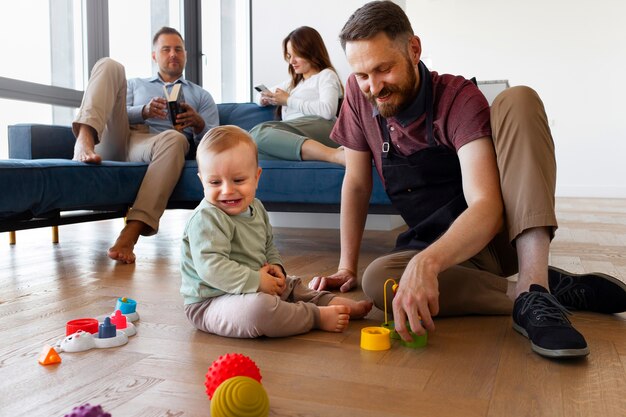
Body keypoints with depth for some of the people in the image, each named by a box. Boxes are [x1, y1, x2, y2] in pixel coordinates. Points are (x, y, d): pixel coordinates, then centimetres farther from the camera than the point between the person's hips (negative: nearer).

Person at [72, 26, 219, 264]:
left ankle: (131, 234, -51)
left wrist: (198, 123, -10)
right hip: (117, 139, 2)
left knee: (175, 139, -40)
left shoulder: (201, 96, 29)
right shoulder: (135, 84, 34)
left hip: (152, 144, -2)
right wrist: (144, 111, -6)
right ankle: (85, 140, -37)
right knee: (109, 65, -10)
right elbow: (114, 112, 15)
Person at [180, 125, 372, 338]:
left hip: (251, 289, 10)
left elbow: (269, 246, 22)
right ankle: (317, 316, -18)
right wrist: (256, 281, -28)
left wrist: (275, 266, 1)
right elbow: (211, 267, -31)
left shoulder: (256, 208, 7)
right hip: (210, 303, -9)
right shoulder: (206, 218, -22)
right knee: (258, 307, -35)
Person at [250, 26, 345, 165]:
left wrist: (288, 100, 4)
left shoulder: (326, 75, 17)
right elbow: (259, 97, 43)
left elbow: (328, 111, -4)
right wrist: (266, 98, 17)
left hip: (320, 128, -6)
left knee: (259, 132, -33)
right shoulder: (293, 82, 39)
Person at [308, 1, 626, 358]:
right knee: (377, 279, -33)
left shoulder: (458, 98, -20)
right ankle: (563, 290, -21)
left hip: (502, 233, -3)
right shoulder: (359, 95, -6)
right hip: (438, 249, 3)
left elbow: (487, 208, -32)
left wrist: (427, 262, -50)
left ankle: (534, 291, -36)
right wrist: (347, 268, -5)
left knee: (519, 100, -26)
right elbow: (357, 184, 0)